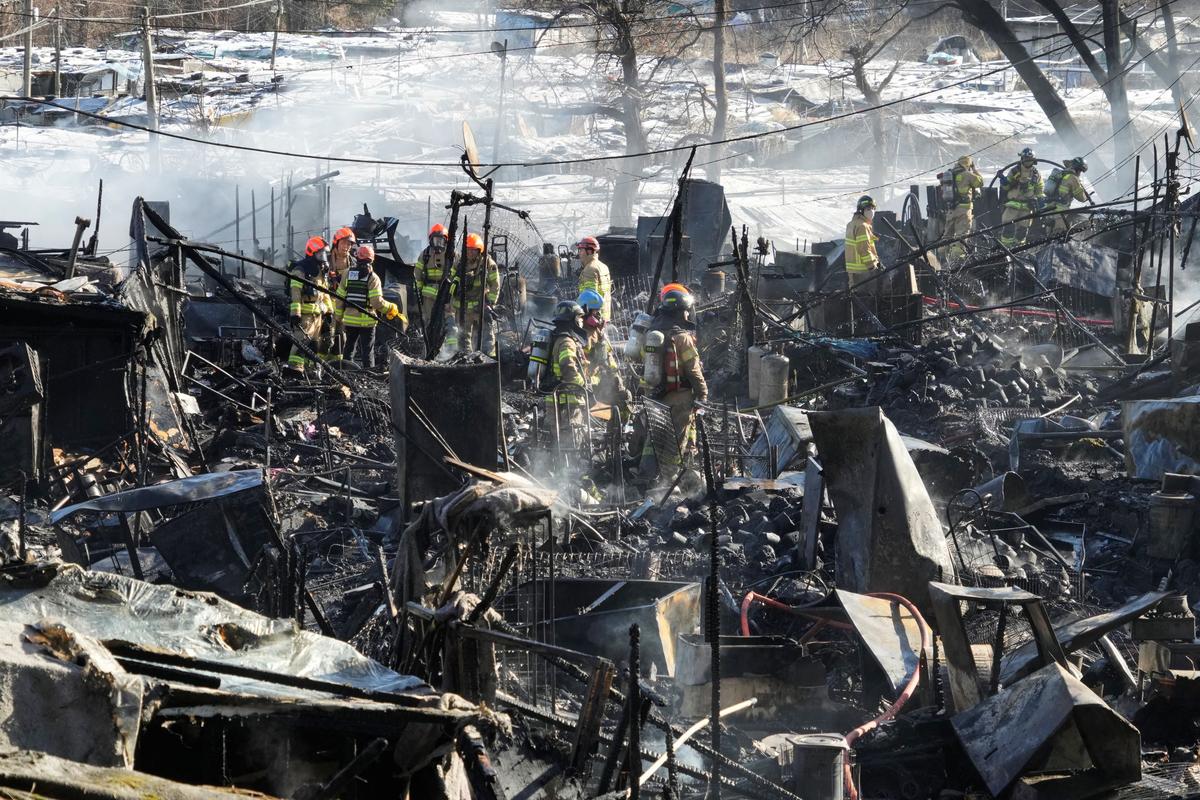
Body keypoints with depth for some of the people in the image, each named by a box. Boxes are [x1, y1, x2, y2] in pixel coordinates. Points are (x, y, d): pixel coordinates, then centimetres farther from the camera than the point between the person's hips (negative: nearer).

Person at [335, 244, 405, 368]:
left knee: (349, 349, 18)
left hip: (350, 319, 3)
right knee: (367, 351, 2)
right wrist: (393, 310, -5)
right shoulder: (372, 278, -10)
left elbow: (340, 297, 4)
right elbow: (377, 302, -17)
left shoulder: (348, 274, 1)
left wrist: (339, 317, 13)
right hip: (366, 320, -3)